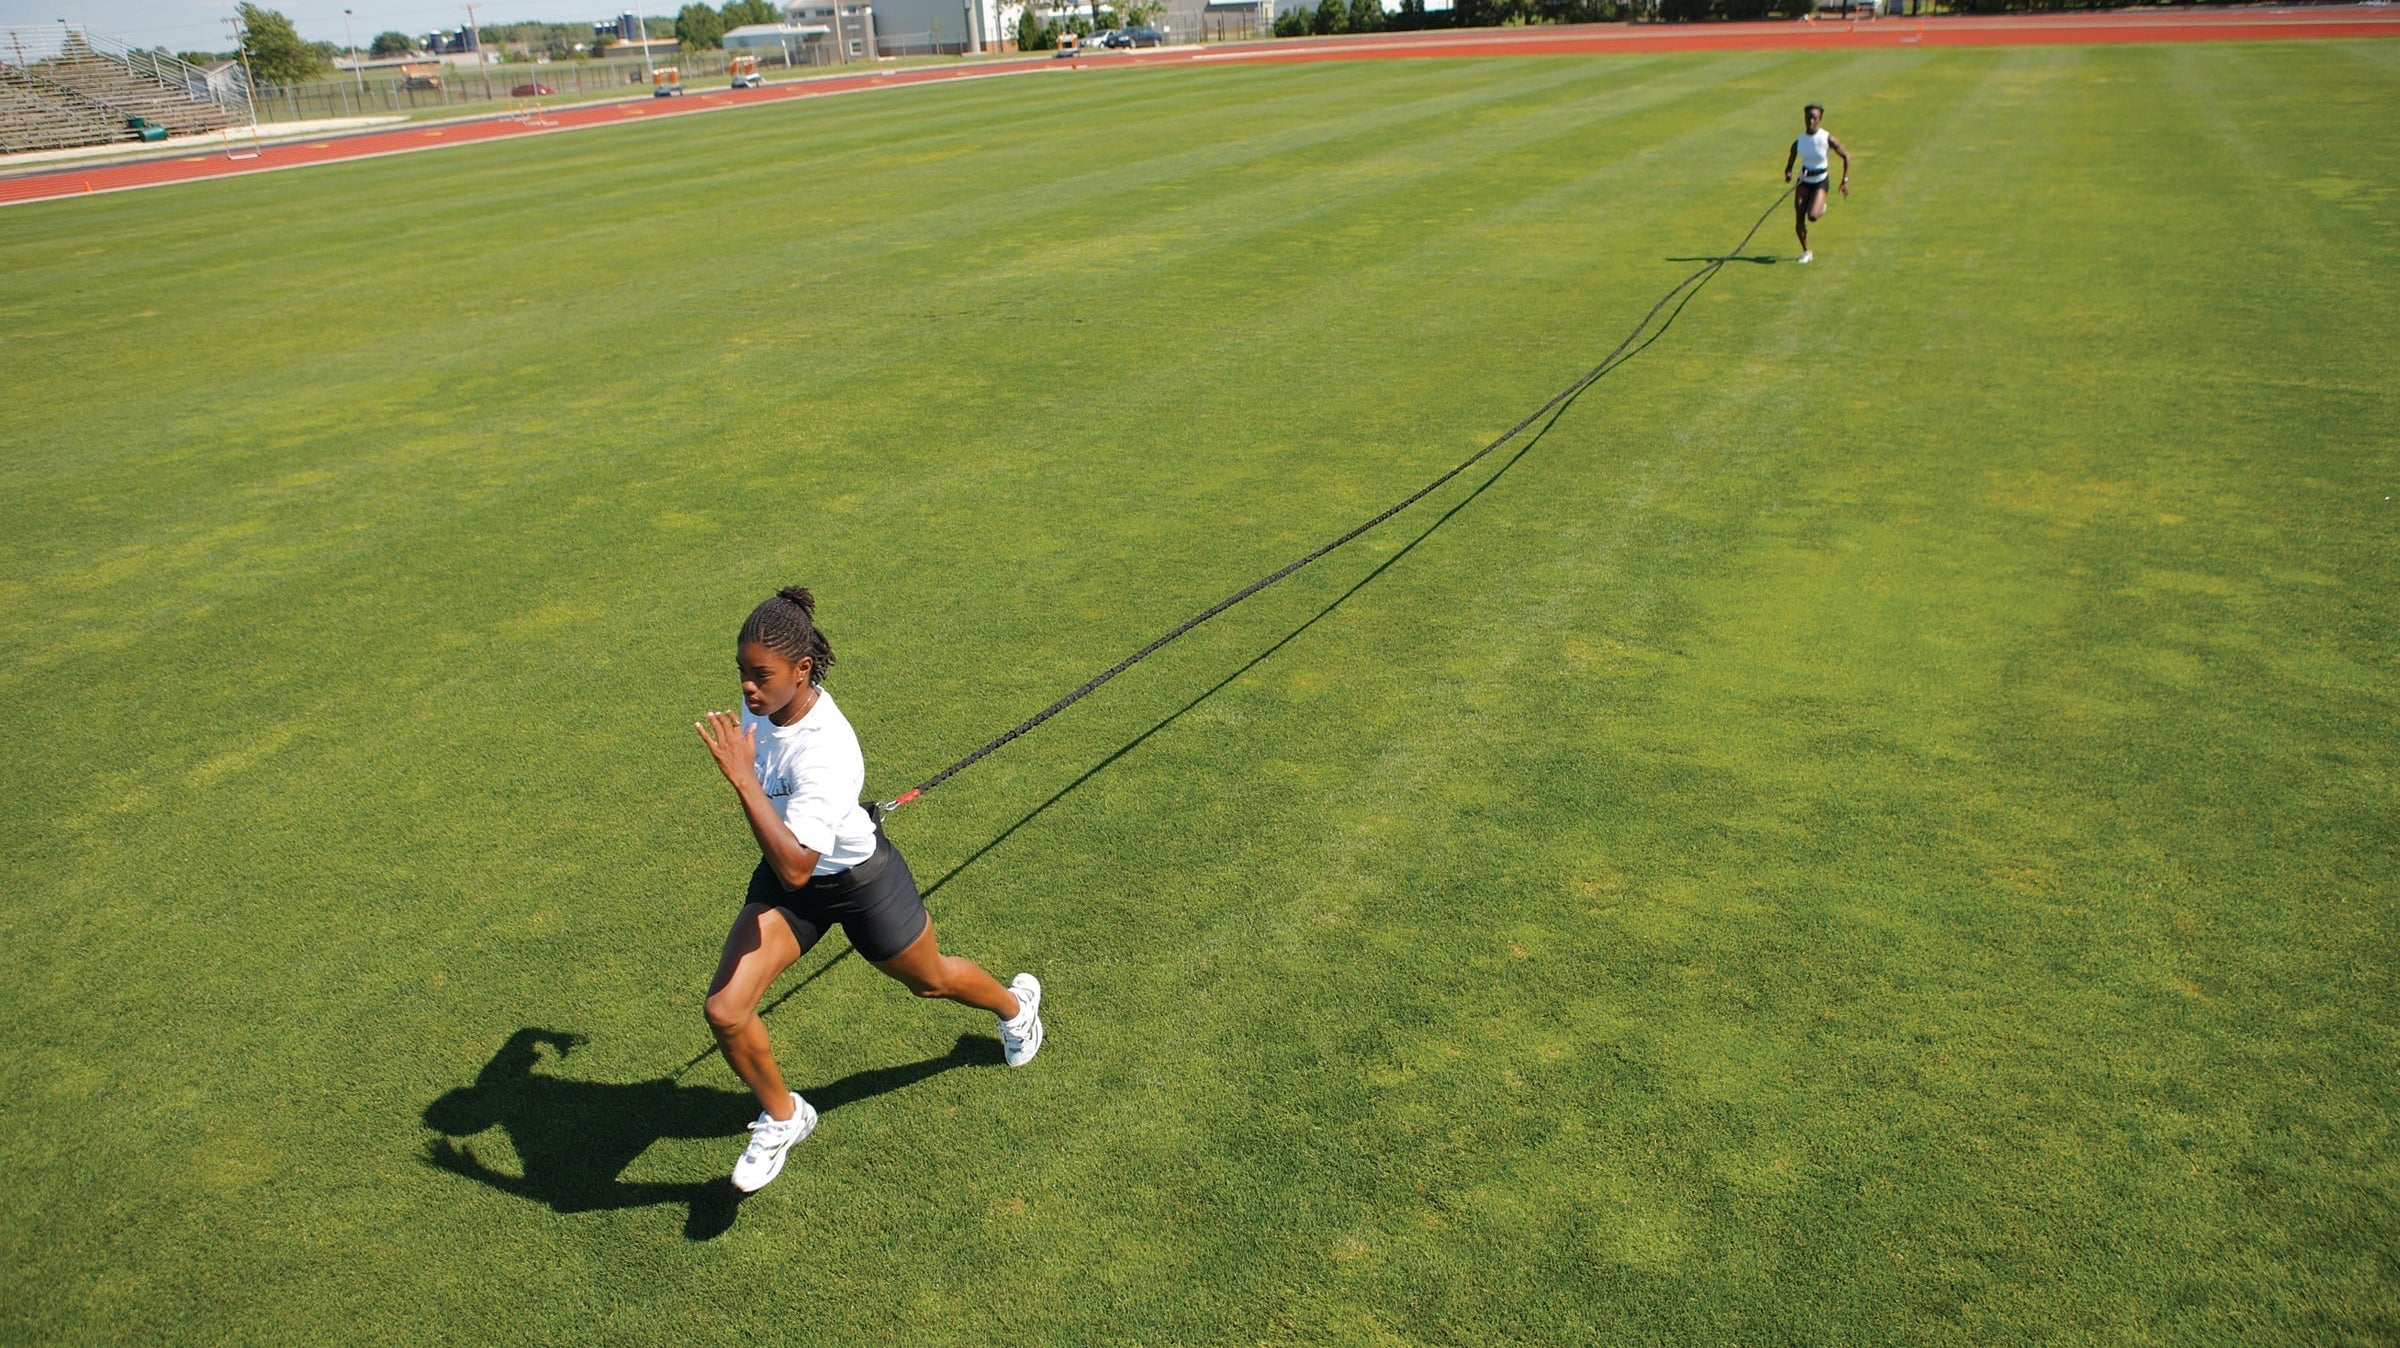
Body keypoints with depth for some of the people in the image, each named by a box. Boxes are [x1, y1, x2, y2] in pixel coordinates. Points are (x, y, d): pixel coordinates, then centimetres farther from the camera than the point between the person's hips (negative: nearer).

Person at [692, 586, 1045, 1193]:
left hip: (859, 879, -6)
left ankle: (1015, 1003, 57)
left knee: (930, 980, 21)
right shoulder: (763, 699, -17)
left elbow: (796, 867, -47)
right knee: (724, 1011, -8)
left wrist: (743, 779, -50)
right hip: (786, 873, 6)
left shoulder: (826, 751, -40)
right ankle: (783, 1116, 21)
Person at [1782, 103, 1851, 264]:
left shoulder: (1827, 138, -14)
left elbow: (1846, 156, -4)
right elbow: (1791, 158, 3)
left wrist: (1845, 181, -6)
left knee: (1813, 216, -22)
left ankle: (1821, 208, 17)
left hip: (1820, 181, -2)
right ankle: (1806, 252, 14)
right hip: (1804, 182, 2)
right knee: (1799, 219, -7)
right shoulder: (1799, 141, -8)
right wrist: (1788, 172, -21)